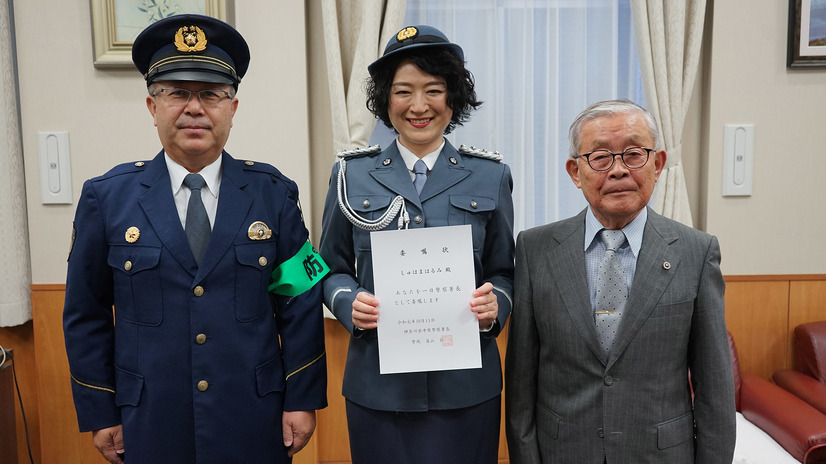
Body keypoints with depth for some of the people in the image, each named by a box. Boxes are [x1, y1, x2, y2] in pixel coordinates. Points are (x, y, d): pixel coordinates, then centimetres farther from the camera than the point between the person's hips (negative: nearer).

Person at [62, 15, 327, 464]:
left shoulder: (274, 194, -3)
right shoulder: (106, 197, -2)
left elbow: (301, 304, -2)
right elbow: (86, 315, 3)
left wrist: (302, 400, -3)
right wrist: (99, 413, 2)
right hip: (151, 425, 1)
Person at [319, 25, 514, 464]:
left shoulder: (490, 175, 3)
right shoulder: (352, 172, 3)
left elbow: (503, 271, 8)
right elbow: (332, 269, 8)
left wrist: (495, 304, -13)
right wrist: (349, 302, -13)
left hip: (465, 381, 0)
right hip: (377, 380, 0)